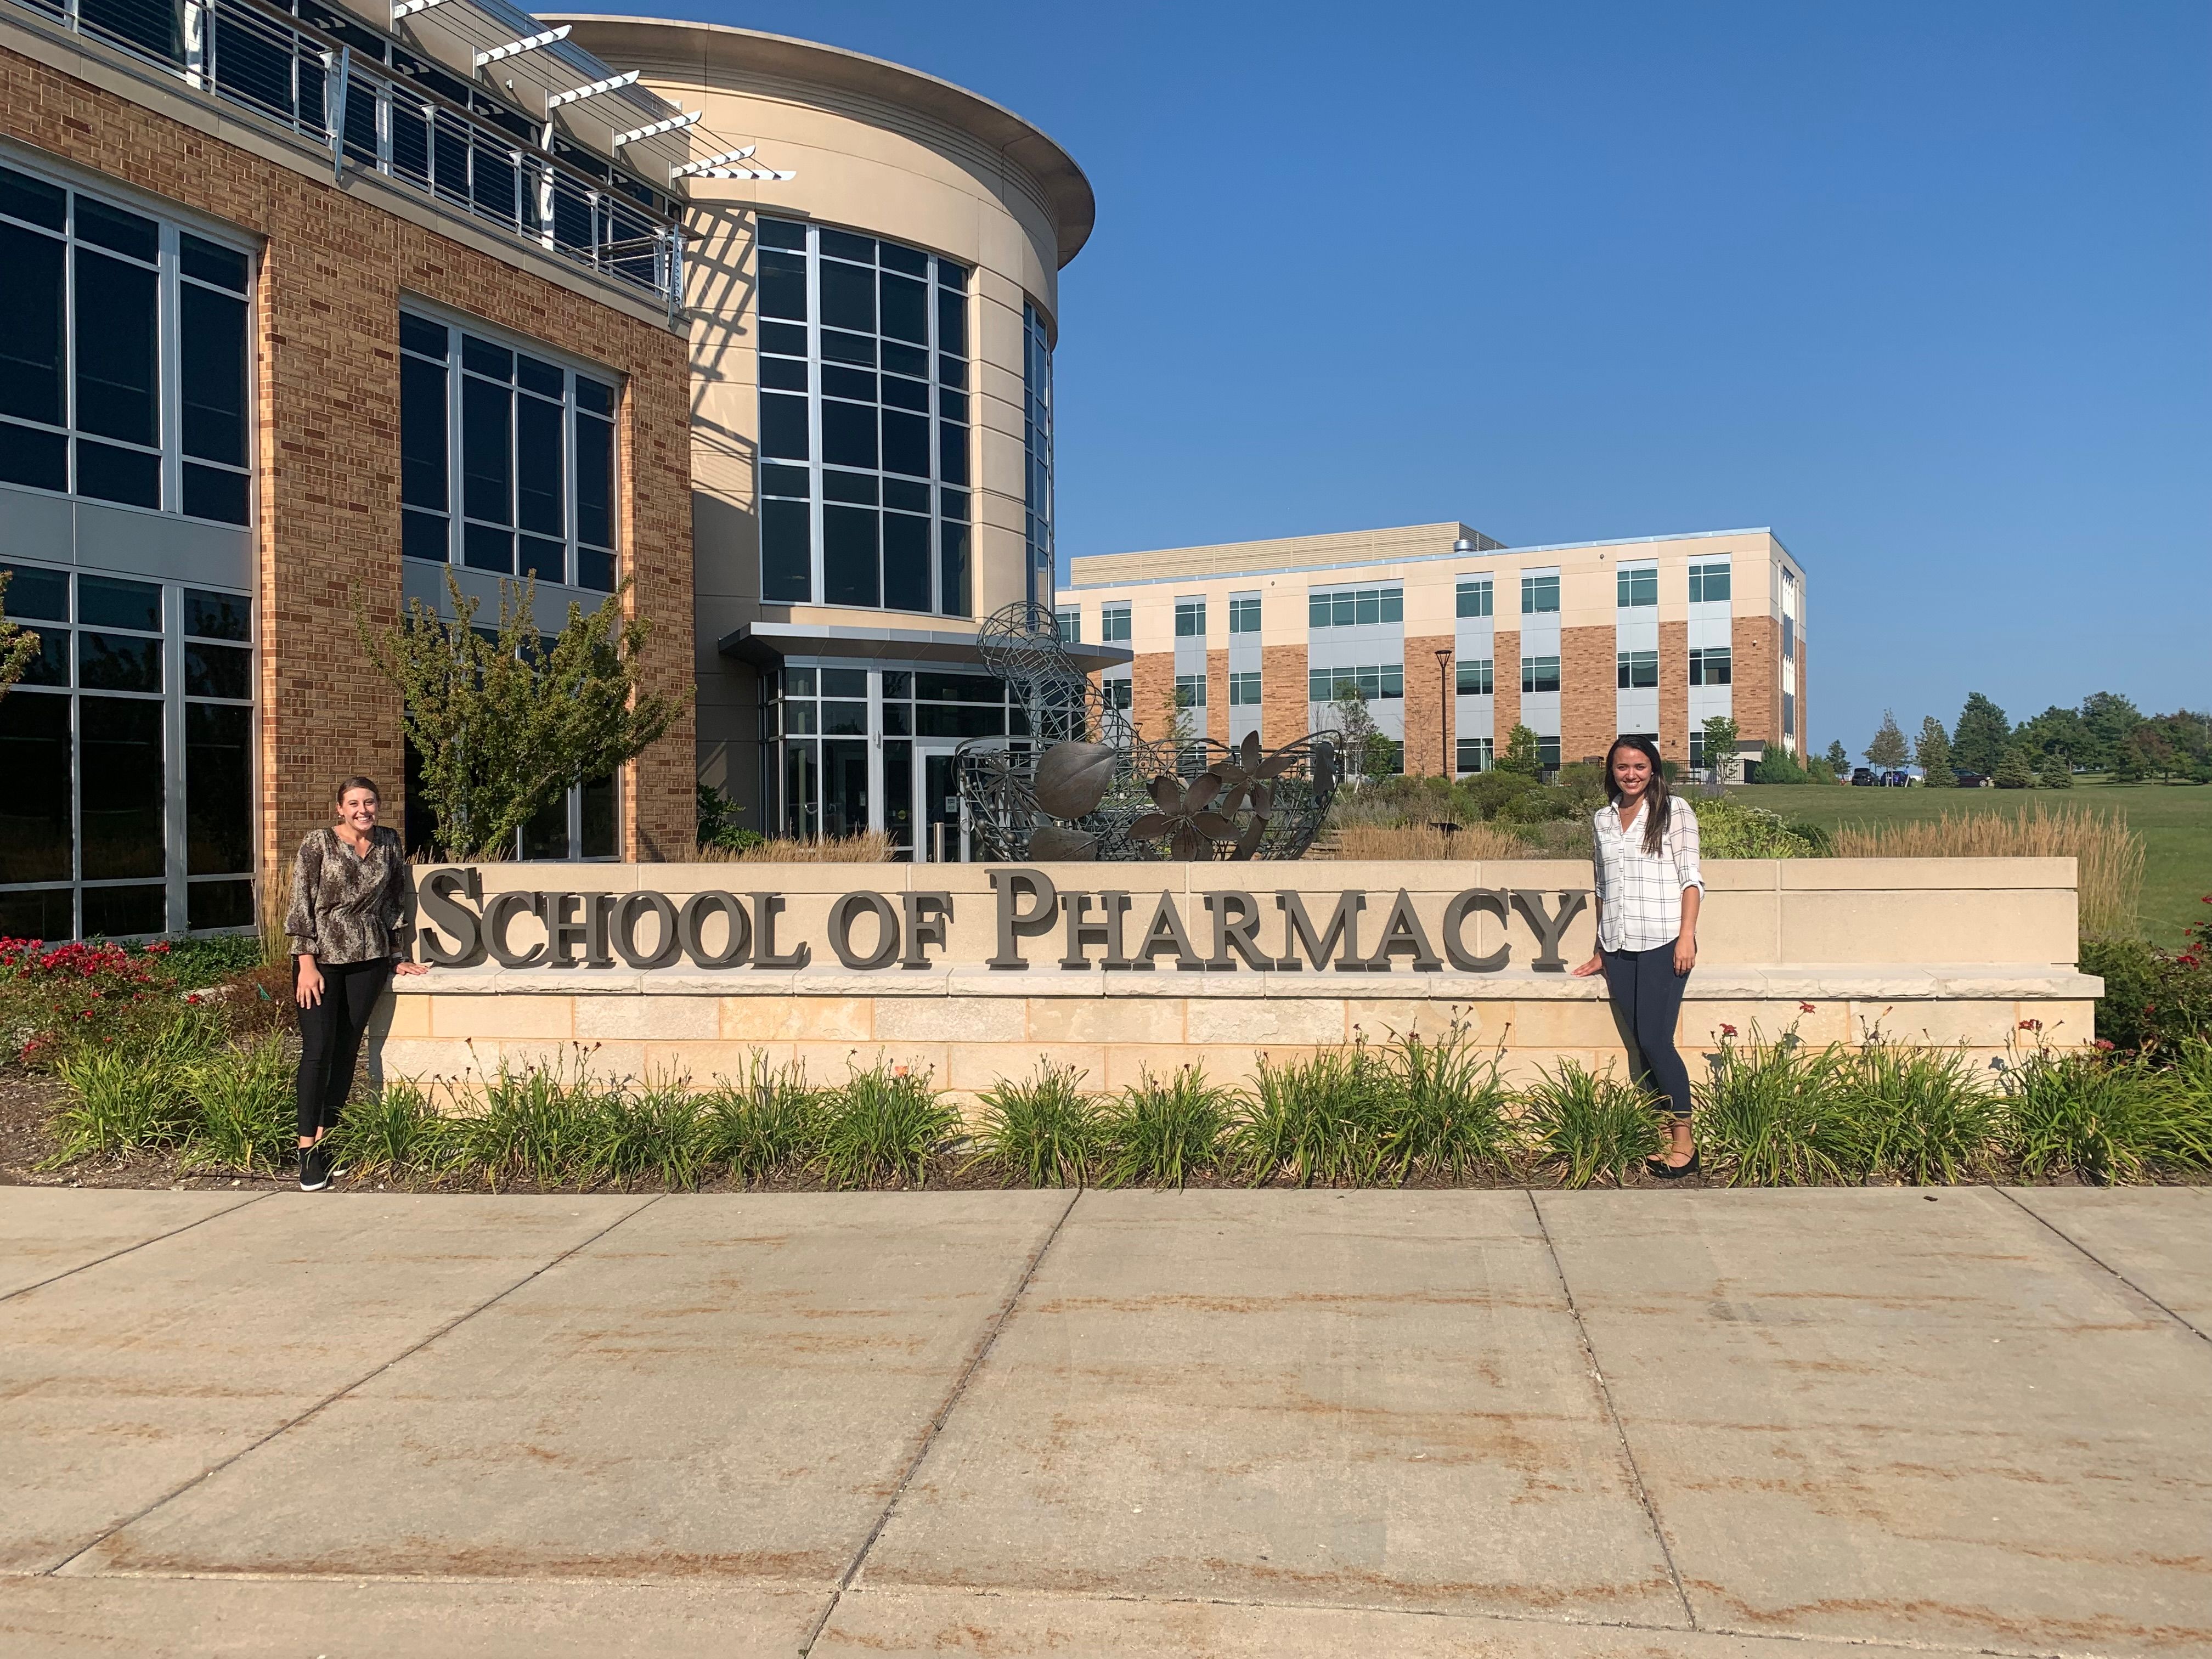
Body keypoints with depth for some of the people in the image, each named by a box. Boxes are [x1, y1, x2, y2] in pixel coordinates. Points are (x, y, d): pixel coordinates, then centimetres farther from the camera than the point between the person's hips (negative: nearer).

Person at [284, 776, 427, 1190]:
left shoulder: (389, 842, 6)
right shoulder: (319, 844, -6)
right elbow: (301, 906, -7)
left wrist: (393, 957, 12)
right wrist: (307, 965, -13)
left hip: (369, 959, 4)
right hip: (321, 957, -4)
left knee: (347, 1051, 6)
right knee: (318, 1052, -7)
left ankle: (325, 1141, 15)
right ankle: (307, 1151, -2)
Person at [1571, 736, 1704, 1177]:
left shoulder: (1674, 811, 3)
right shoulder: (1602, 819, 15)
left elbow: (1691, 877, -2)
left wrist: (1687, 936, -12)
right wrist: (1601, 950, 18)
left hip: (1663, 943, -5)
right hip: (1619, 946, 5)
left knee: (1655, 1040, -11)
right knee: (1642, 1044, 2)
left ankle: (1684, 1140, 1)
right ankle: (1663, 1139, 8)